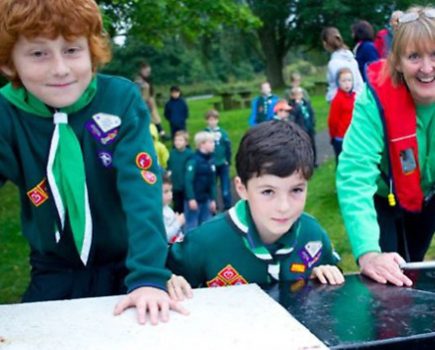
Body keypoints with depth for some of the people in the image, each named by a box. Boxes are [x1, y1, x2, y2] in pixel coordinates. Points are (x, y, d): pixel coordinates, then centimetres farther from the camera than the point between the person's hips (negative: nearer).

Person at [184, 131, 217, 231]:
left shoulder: (211, 160, 6)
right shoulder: (194, 160, -15)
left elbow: (212, 182, 11)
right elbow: (188, 181, -18)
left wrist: (213, 199, 10)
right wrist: (191, 198, -20)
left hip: (206, 200, 7)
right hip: (194, 199, -7)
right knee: (191, 226, 1)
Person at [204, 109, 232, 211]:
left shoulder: (223, 133, -6)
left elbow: (228, 147, -3)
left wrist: (228, 160, -3)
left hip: (223, 164, 0)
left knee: (225, 186, 7)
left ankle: (228, 206, 19)